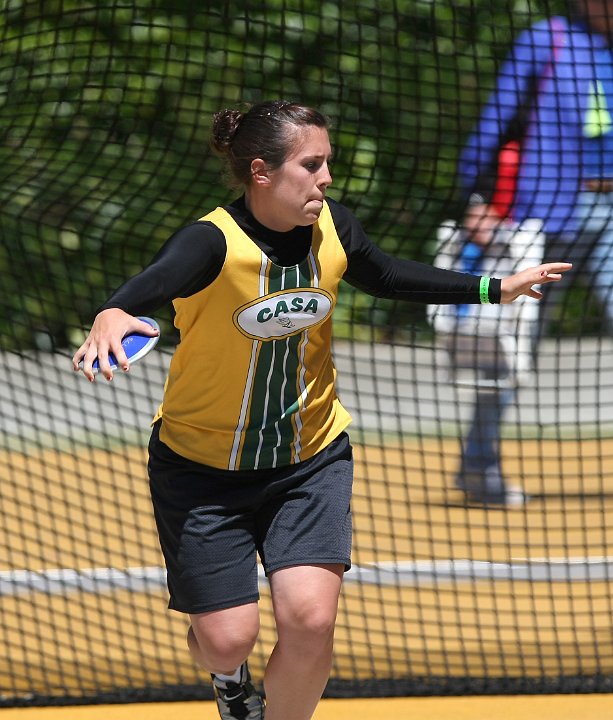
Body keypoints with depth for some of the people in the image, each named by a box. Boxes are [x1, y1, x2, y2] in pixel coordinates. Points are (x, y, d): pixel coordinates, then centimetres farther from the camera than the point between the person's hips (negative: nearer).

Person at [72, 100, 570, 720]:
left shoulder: (332, 228, -8)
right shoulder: (213, 243, -25)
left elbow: (384, 276, 14)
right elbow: (155, 281, -47)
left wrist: (494, 289, 18)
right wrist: (113, 315, -70)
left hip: (311, 456, 3)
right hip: (204, 466, -3)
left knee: (309, 621, -15)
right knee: (228, 639, -3)